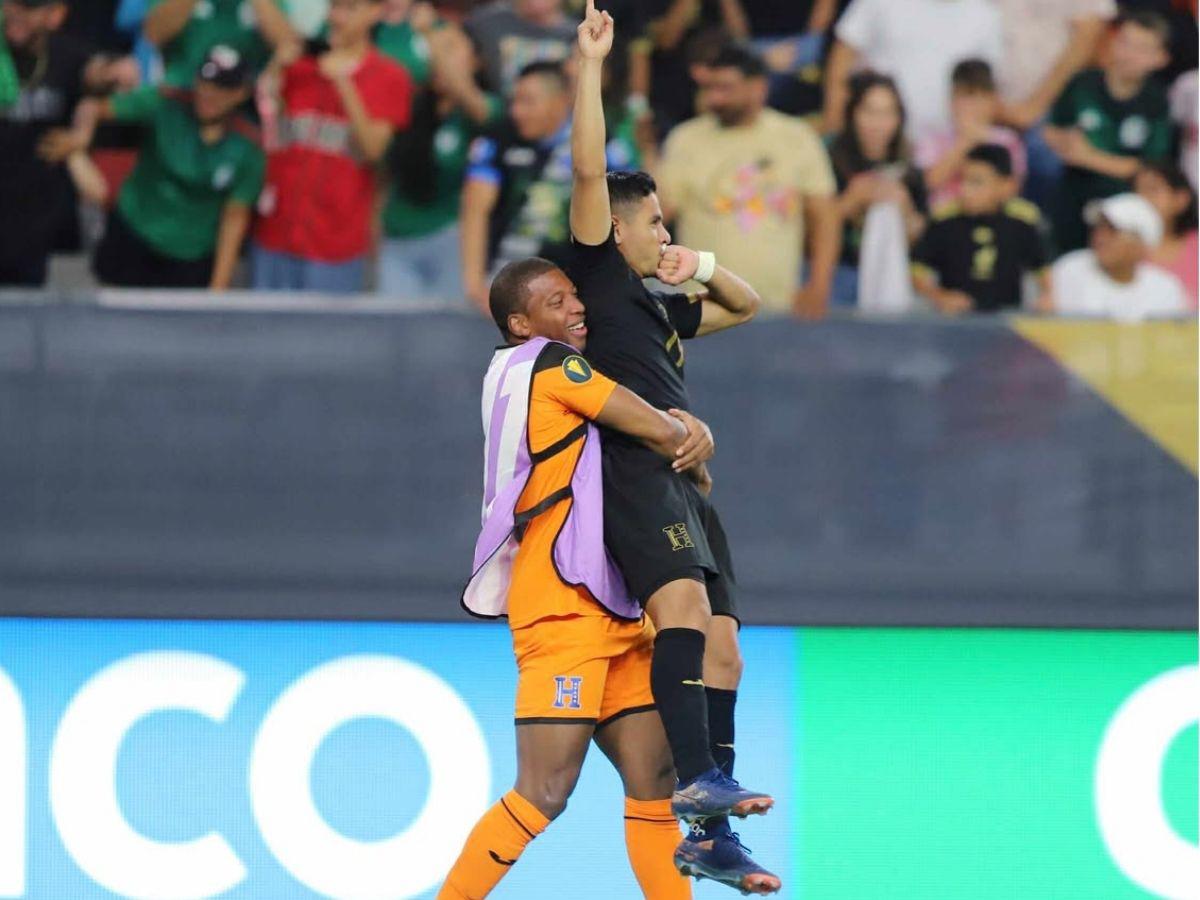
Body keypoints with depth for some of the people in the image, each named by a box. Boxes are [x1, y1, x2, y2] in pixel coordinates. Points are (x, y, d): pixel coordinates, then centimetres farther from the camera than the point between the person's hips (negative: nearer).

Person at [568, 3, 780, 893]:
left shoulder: (656, 307, 27)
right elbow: (590, 169, -6)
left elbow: (746, 307, 41)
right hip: (637, 474, -9)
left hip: (685, 482, 9)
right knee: (685, 598, -31)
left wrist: (702, 268, 21)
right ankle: (696, 778, -41)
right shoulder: (598, 276, 5)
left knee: (721, 650, 4)